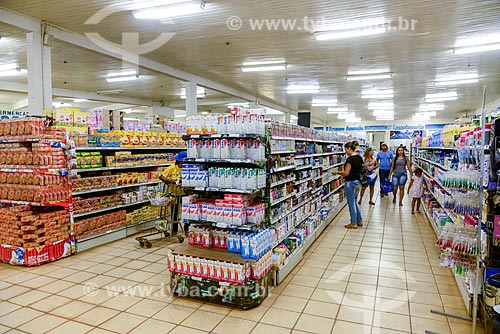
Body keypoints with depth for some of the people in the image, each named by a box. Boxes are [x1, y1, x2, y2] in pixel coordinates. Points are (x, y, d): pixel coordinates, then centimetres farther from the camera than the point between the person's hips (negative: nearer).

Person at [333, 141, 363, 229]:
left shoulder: (350, 159, -19)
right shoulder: (359, 157, 7)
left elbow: (346, 173, -21)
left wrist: (337, 172, -6)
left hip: (350, 183, -9)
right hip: (358, 182, 9)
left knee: (351, 203, 4)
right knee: (355, 202, 20)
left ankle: (353, 223, 14)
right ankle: (360, 221, 26)